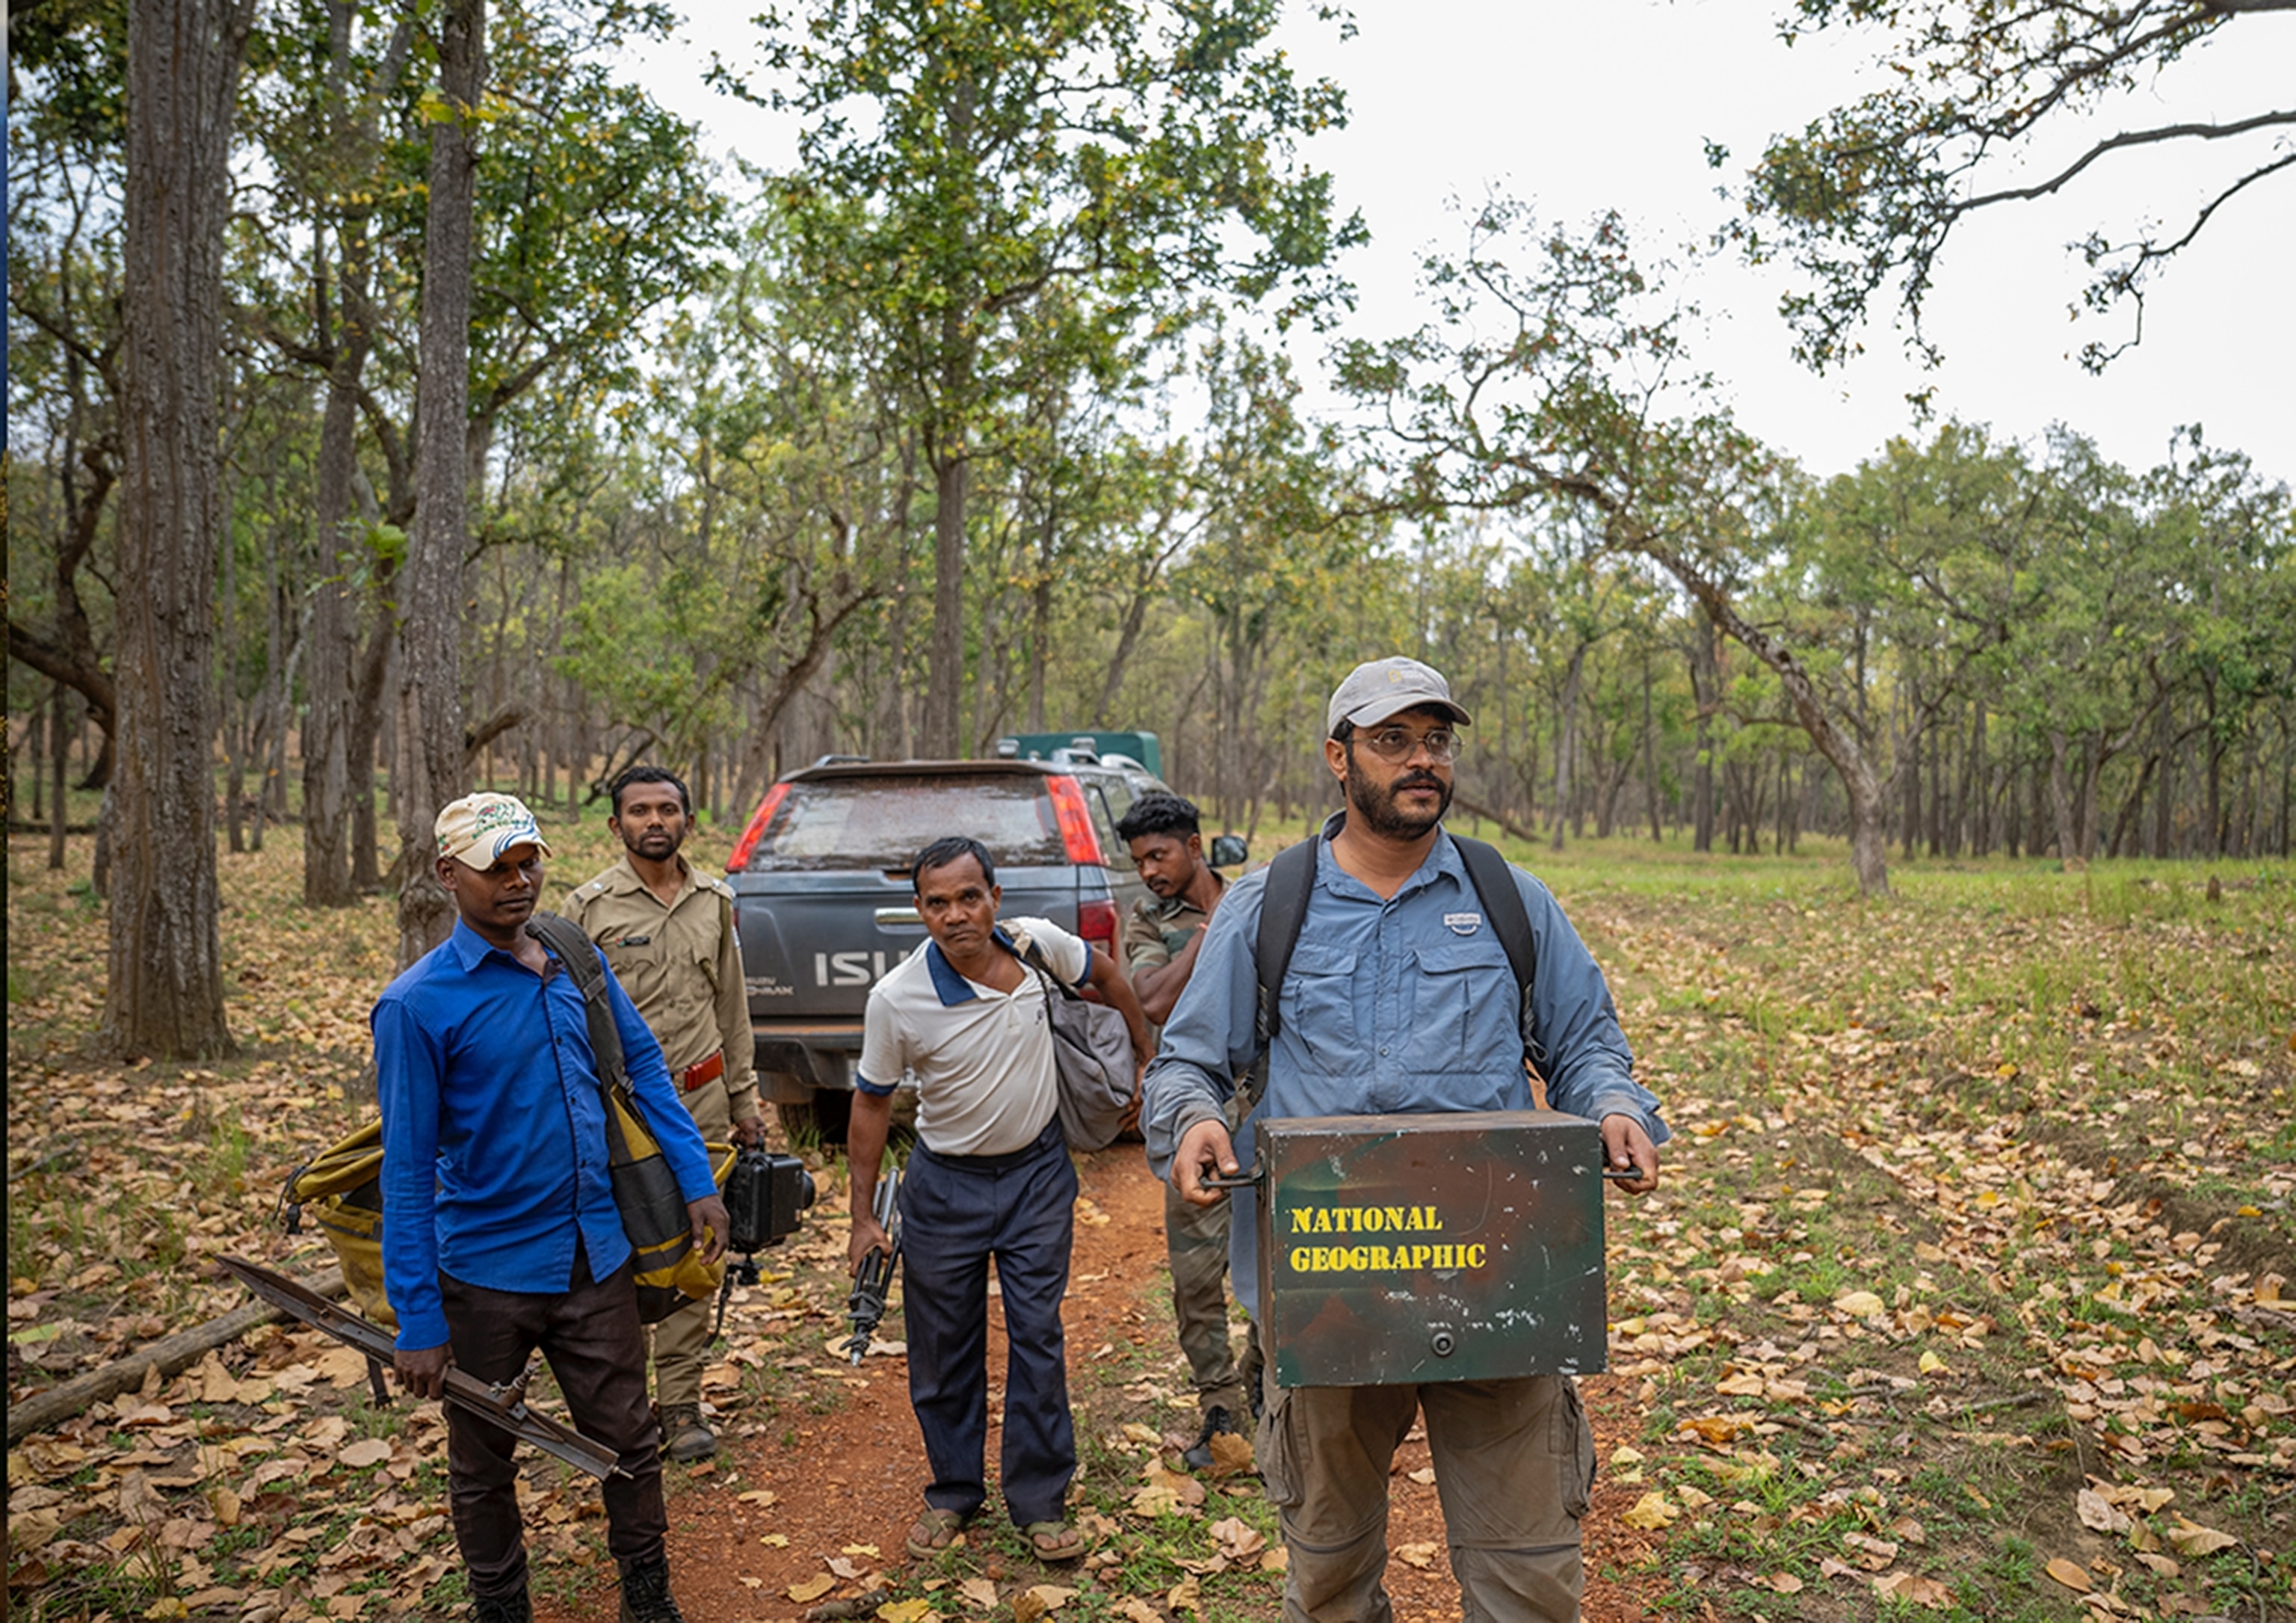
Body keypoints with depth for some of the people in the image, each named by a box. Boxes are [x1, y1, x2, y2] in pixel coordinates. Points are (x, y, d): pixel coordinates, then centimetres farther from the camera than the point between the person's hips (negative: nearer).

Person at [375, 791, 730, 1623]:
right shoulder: (418, 1005, -14)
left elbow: (644, 1068, 10)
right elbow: (406, 1172, -13)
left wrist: (698, 1182, 3)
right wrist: (417, 1322, -13)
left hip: (597, 1257, 4)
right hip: (486, 1273, -4)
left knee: (629, 1440, 13)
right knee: (485, 1466, 15)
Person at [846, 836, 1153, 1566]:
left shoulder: (1038, 944, -14)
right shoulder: (896, 999, -19)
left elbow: (1105, 974, 9)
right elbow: (872, 1103, -6)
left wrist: (1145, 1057, 16)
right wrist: (864, 1217, -3)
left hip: (1037, 1171, 1)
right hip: (945, 1183, -1)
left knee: (1038, 1338, 3)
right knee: (944, 1347, 9)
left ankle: (1039, 1500, 18)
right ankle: (953, 1493, 29)